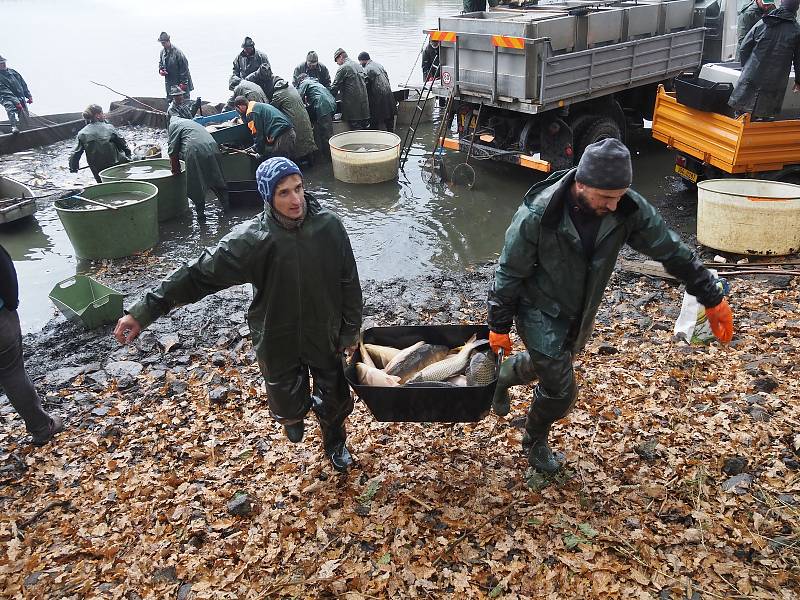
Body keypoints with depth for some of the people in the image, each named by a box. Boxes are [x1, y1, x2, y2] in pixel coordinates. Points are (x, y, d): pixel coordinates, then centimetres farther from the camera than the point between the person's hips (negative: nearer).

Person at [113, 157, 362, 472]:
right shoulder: (251, 239, -23)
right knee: (288, 407, 16)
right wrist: (144, 311, -24)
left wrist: (351, 330, 0)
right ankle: (295, 413, 56)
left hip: (326, 337, 2)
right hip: (278, 343, -1)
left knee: (335, 400, 20)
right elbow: (197, 274, -21)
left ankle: (335, 443, 54)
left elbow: (349, 282, -6)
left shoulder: (328, 226, -18)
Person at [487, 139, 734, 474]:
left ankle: (502, 379, 59)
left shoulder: (629, 209, -21)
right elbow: (510, 273, -19)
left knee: (543, 364, 26)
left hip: (581, 313, 5)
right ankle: (535, 442, 27)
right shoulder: (537, 216, -32)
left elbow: (672, 252, -8)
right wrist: (499, 326, -10)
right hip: (540, 312, -5)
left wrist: (713, 299, -1)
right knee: (561, 389, -5)